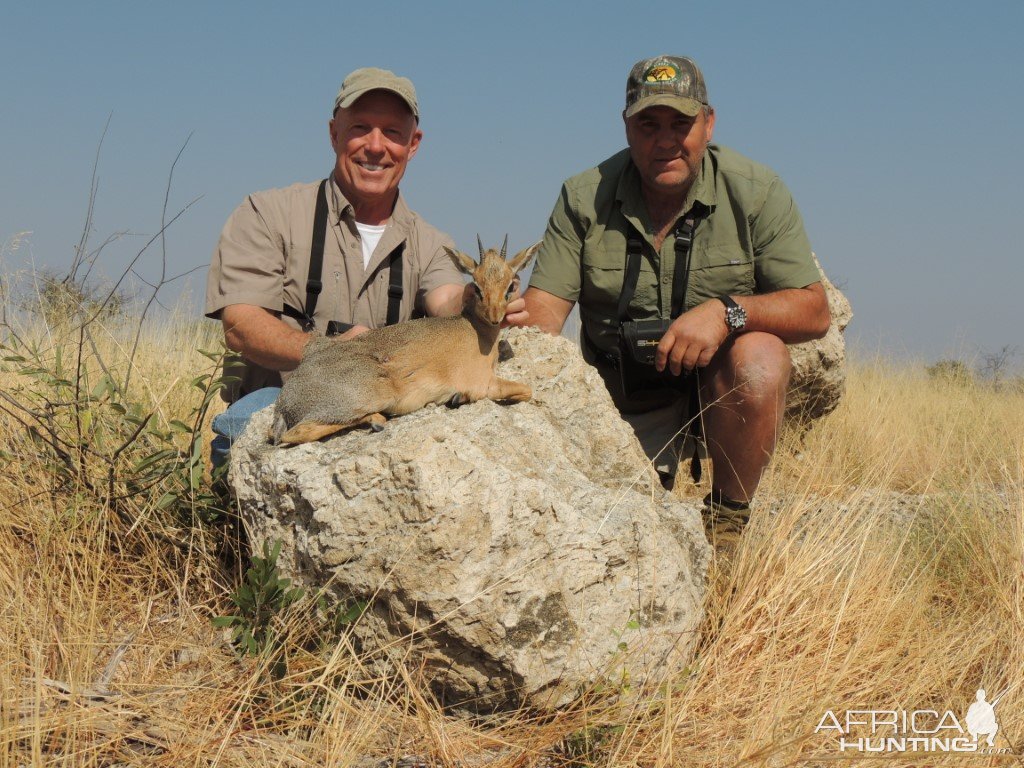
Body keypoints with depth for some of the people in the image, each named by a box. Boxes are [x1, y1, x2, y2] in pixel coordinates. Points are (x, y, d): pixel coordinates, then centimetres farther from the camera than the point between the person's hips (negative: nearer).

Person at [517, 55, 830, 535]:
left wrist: (726, 312, -30)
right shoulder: (583, 198, -5)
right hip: (624, 399, 1)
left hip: (720, 385, 0)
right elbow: (542, 311, -12)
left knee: (759, 356, -34)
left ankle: (726, 519, -12)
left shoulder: (756, 193, -9)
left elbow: (813, 312, -13)